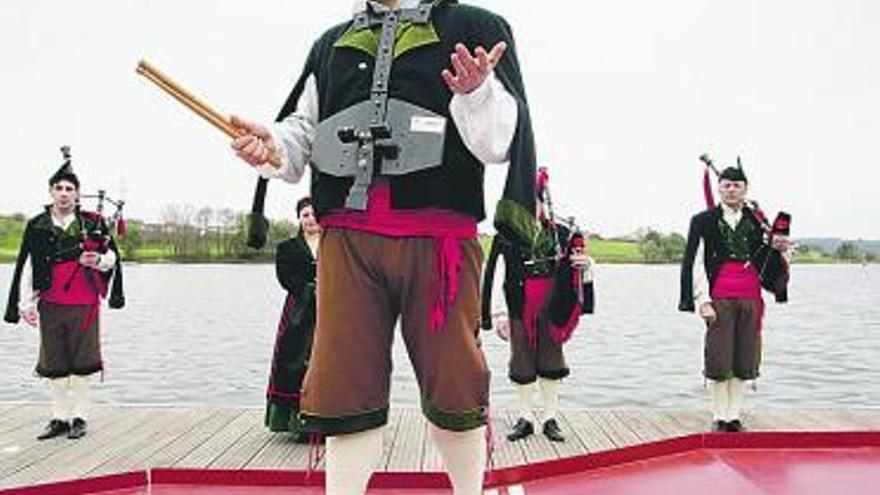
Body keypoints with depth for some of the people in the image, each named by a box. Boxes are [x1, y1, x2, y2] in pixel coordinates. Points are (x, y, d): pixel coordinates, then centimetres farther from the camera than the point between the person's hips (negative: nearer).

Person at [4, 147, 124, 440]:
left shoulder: (93, 224, 0)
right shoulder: (37, 226, 4)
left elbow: (112, 258, 8)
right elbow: (27, 268, 4)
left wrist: (97, 260, -15)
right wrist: (26, 304, 0)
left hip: (84, 306, -2)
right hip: (50, 306, 2)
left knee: (81, 363, 4)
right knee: (55, 365, 9)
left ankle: (79, 417, 16)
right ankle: (60, 418, 21)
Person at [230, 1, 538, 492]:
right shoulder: (331, 44, 21)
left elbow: (499, 143, 0)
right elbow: (302, 136, 21)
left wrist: (475, 95, -21)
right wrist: (270, 146, 0)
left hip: (438, 239, -3)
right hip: (346, 237, 3)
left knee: (453, 387, 6)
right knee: (344, 388, 6)